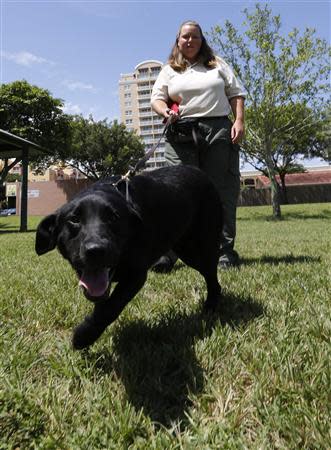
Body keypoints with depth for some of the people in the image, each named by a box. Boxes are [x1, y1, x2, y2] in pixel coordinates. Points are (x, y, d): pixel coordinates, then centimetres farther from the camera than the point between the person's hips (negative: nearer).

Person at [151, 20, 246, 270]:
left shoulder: (217, 64, 21)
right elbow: (157, 98, 11)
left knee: (223, 191, -2)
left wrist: (239, 121, 0)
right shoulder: (169, 70, 20)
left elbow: (236, 93, 15)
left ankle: (225, 250, 4)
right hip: (182, 135, -1)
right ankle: (168, 251, -12)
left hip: (219, 131, 1)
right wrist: (165, 112, -12)